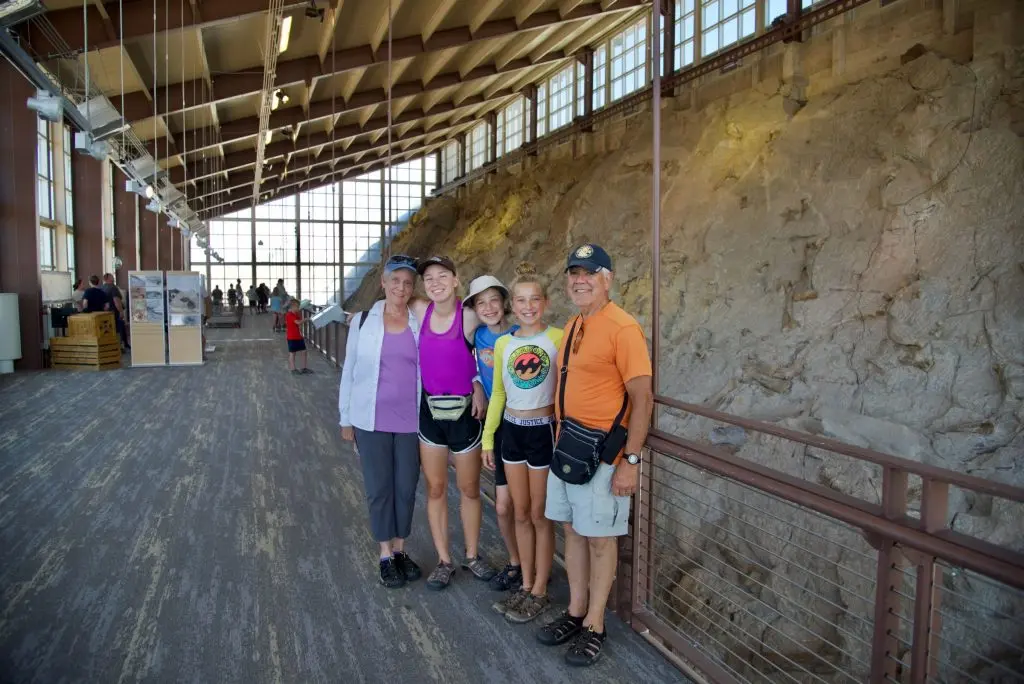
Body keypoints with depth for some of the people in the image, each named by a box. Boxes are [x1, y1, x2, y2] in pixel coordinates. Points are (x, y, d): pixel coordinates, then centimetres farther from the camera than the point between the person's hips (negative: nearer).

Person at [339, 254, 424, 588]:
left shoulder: (421, 323, -1)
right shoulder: (363, 320, -2)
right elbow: (349, 370, 3)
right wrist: (345, 418, 4)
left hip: (410, 420, 1)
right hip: (371, 420, -1)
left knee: (406, 486, 10)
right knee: (379, 487, 8)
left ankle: (400, 550, 29)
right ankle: (385, 555, 24)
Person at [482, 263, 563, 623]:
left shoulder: (558, 338, -10)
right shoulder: (503, 344, 4)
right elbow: (498, 394, 12)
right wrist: (487, 438, 13)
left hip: (543, 431, -5)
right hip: (511, 431, 5)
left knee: (540, 515, 6)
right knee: (521, 513, 14)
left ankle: (540, 591, 22)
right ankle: (526, 585, 29)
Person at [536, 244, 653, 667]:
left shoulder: (622, 328, -16)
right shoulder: (572, 327, 10)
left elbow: (642, 398, -17)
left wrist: (631, 460, -18)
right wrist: (561, 438, 14)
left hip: (602, 453, -7)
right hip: (566, 446, 8)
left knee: (600, 538, 7)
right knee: (572, 530, 17)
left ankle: (595, 626, 23)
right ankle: (576, 611, 33)